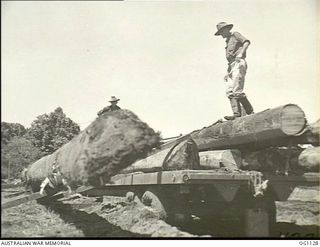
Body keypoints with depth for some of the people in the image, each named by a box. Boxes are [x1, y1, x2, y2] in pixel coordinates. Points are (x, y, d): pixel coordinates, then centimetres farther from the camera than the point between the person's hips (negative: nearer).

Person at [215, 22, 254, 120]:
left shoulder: (235, 35, 10)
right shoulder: (228, 42, 32)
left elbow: (247, 42, -7)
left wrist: (240, 54, -23)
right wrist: (227, 73, 20)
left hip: (239, 63, -8)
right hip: (232, 65, 9)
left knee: (237, 90, -19)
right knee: (229, 91, -8)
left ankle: (250, 111, -14)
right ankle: (236, 113, -17)